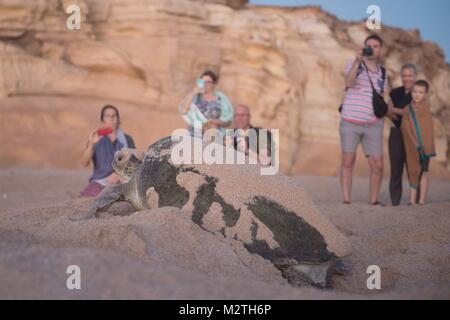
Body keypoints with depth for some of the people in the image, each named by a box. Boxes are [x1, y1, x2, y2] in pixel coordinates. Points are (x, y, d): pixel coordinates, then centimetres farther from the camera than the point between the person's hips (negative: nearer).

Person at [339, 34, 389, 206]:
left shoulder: (383, 73, 14)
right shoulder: (354, 65, 3)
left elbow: (384, 99, 19)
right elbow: (349, 82, -18)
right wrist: (358, 60, -24)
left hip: (373, 124, 3)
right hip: (350, 121, -3)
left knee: (377, 165, -3)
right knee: (348, 161, 0)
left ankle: (374, 200, 10)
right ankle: (346, 200, 5)